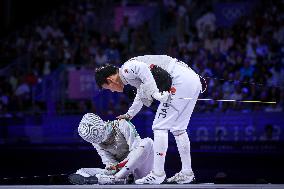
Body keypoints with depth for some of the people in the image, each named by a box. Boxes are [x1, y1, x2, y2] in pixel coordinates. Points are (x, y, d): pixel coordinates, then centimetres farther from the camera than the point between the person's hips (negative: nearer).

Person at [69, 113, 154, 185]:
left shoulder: (122, 125, -18)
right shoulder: (96, 142, -4)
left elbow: (135, 149, -21)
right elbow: (108, 160, -4)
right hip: (119, 167, 3)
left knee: (147, 142, -34)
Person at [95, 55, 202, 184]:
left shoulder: (125, 70, -2)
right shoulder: (133, 77, 26)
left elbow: (143, 68, -25)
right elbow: (141, 96, 44)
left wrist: (154, 92, -25)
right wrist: (129, 115, 57)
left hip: (181, 81, -10)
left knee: (160, 127, -4)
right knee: (178, 128, 18)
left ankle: (157, 174, -4)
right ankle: (186, 173, 19)